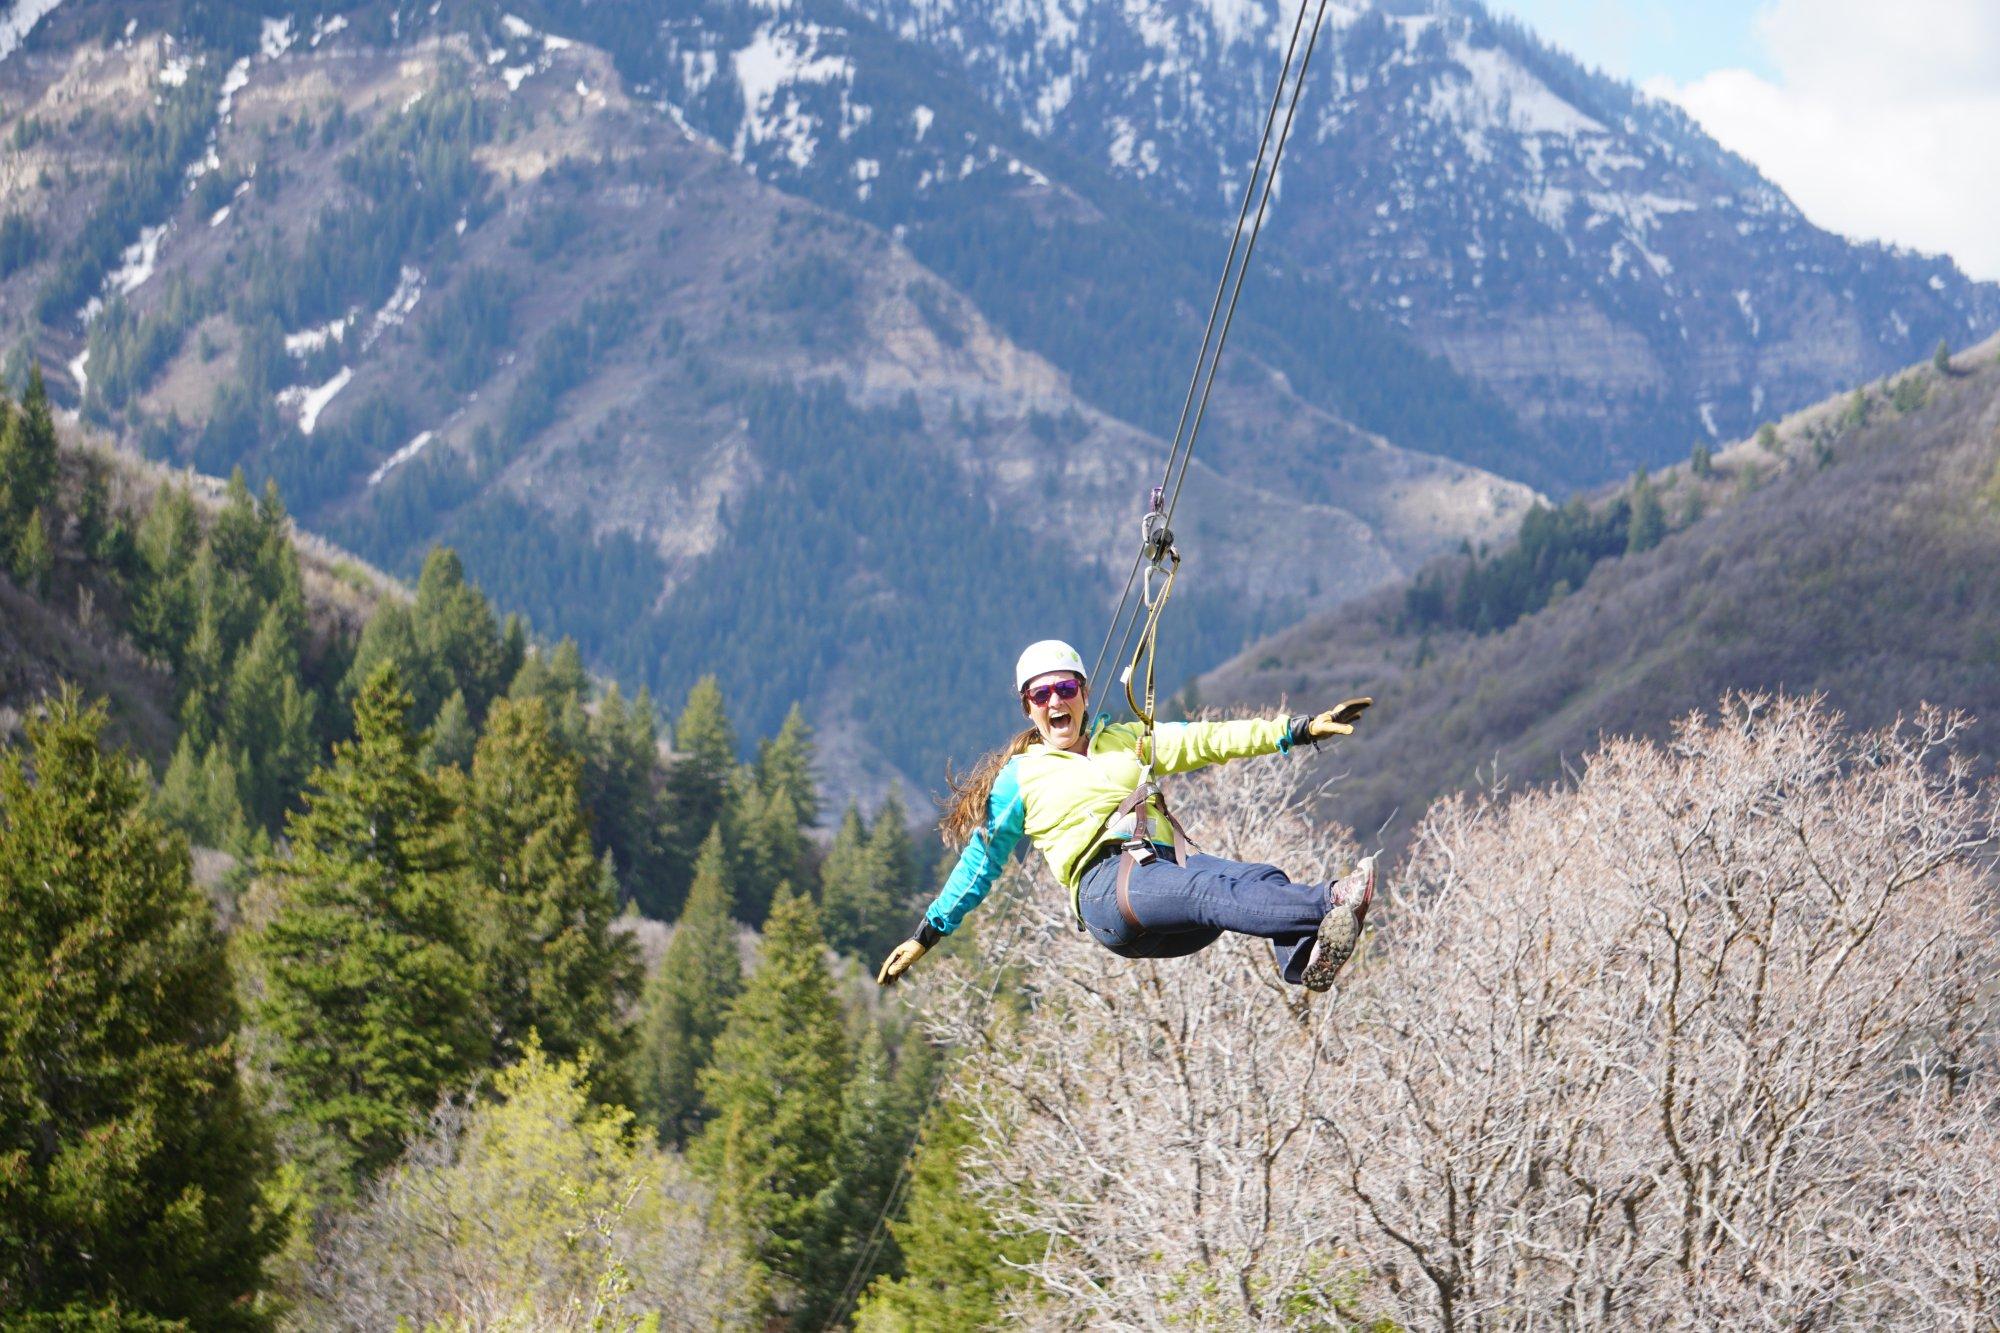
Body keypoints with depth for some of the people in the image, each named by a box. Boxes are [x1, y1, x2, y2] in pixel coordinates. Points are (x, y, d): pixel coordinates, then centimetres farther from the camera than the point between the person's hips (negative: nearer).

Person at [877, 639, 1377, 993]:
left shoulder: (1127, 741, 30)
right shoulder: (1021, 776, 22)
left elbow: (1208, 741, 20)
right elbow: (980, 861, 27)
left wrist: (1299, 729, 9)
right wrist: (927, 935, 25)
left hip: (1167, 865, 5)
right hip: (1105, 884, -5)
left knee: (1266, 880, -29)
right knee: (1211, 893, -36)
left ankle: (1304, 964, -60)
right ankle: (1331, 904, -61)